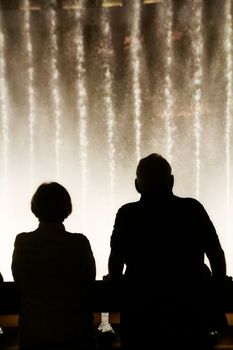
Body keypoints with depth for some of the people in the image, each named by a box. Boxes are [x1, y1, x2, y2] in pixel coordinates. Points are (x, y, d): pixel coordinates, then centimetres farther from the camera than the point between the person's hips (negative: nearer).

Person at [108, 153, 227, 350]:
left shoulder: (128, 214, -4)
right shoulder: (192, 209, -1)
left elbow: (116, 261, -6)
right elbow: (217, 255, 0)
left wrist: (118, 288, 13)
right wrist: (217, 294, 12)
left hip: (141, 311, 0)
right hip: (189, 309, 1)